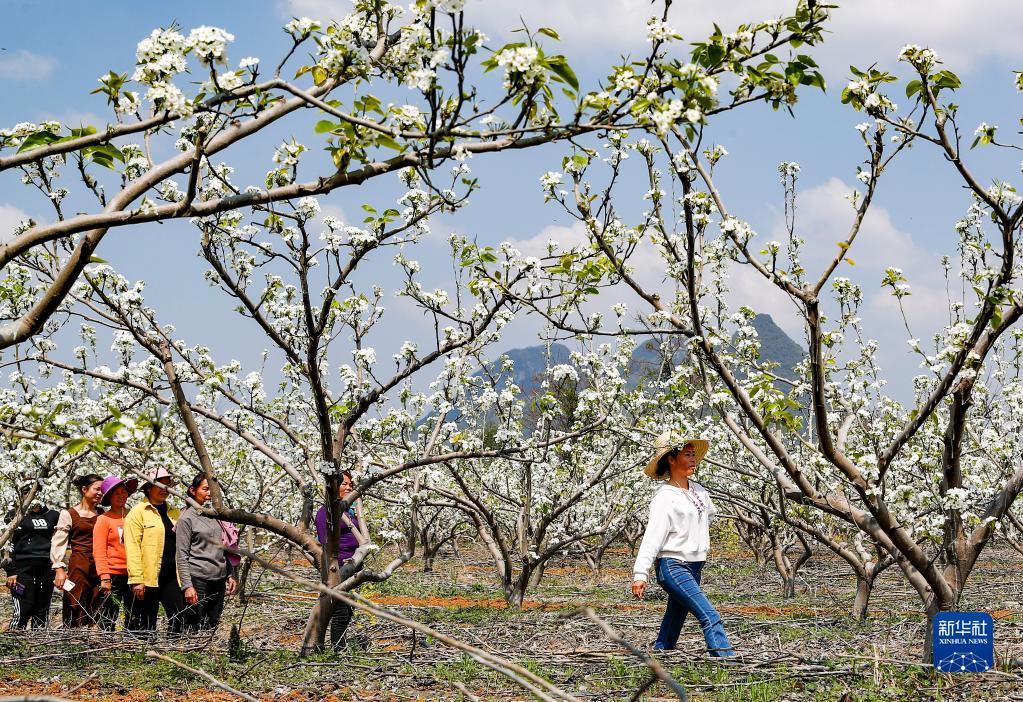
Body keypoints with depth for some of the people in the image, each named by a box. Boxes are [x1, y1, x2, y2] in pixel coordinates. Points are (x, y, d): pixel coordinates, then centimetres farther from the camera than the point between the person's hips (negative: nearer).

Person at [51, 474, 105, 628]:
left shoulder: (101, 513, 14)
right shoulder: (69, 514, 1)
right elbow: (58, 544, -2)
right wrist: (59, 568, -11)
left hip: (99, 565, 4)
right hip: (79, 565, -4)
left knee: (97, 614, 3)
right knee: (76, 610, -5)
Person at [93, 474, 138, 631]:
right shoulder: (104, 519, -1)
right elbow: (99, 551, -6)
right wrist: (104, 577, -15)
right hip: (113, 575, -5)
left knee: (134, 619, 6)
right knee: (108, 620, -2)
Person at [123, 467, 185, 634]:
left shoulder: (175, 513, 16)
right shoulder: (138, 512, -2)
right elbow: (132, 548, -9)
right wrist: (136, 580, -15)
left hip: (172, 576, 5)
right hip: (149, 577, -5)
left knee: (179, 620, -4)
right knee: (146, 626, 2)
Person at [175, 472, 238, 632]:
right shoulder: (186, 518, -5)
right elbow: (182, 556, -8)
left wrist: (230, 575, 15)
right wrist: (187, 586, -15)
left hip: (219, 579, 7)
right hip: (198, 580, -6)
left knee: (212, 626, 7)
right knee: (195, 629, -6)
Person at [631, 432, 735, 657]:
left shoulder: (699, 491, 10)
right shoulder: (665, 497, -13)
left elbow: (710, 512, 33)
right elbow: (652, 536, -19)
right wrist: (640, 574, -25)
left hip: (693, 569, 8)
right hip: (673, 568, -8)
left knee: (672, 627, 11)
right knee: (710, 617, -19)